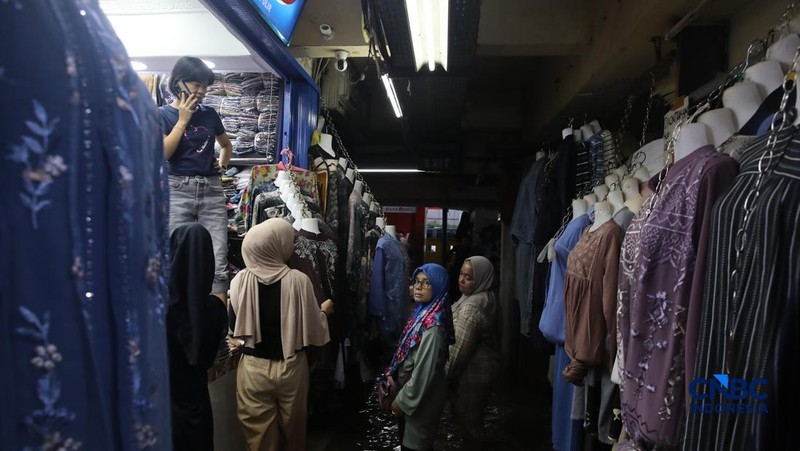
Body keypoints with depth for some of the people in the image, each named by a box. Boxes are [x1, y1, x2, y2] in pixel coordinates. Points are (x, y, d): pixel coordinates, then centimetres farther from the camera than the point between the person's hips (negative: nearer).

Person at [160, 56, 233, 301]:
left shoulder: (209, 114, 13)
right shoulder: (162, 114, 5)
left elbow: (227, 144, 30)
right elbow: (163, 153, -9)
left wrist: (223, 162, 9)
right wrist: (183, 119, -6)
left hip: (212, 191, 2)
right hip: (178, 191, -2)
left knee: (218, 262, -4)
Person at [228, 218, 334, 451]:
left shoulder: (240, 280, -12)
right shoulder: (299, 280, -17)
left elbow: (234, 326, 1)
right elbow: (314, 330, -10)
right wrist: (324, 311, 10)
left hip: (254, 368, 1)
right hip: (291, 366, 0)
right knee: (294, 430, 24)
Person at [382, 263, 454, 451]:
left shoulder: (432, 325, -28)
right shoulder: (423, 312, 0)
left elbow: (424, 371, -26)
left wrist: (402, 400, -16)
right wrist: (391, 373, 8)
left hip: (422, 398, -8)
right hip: (414, 393, 8)